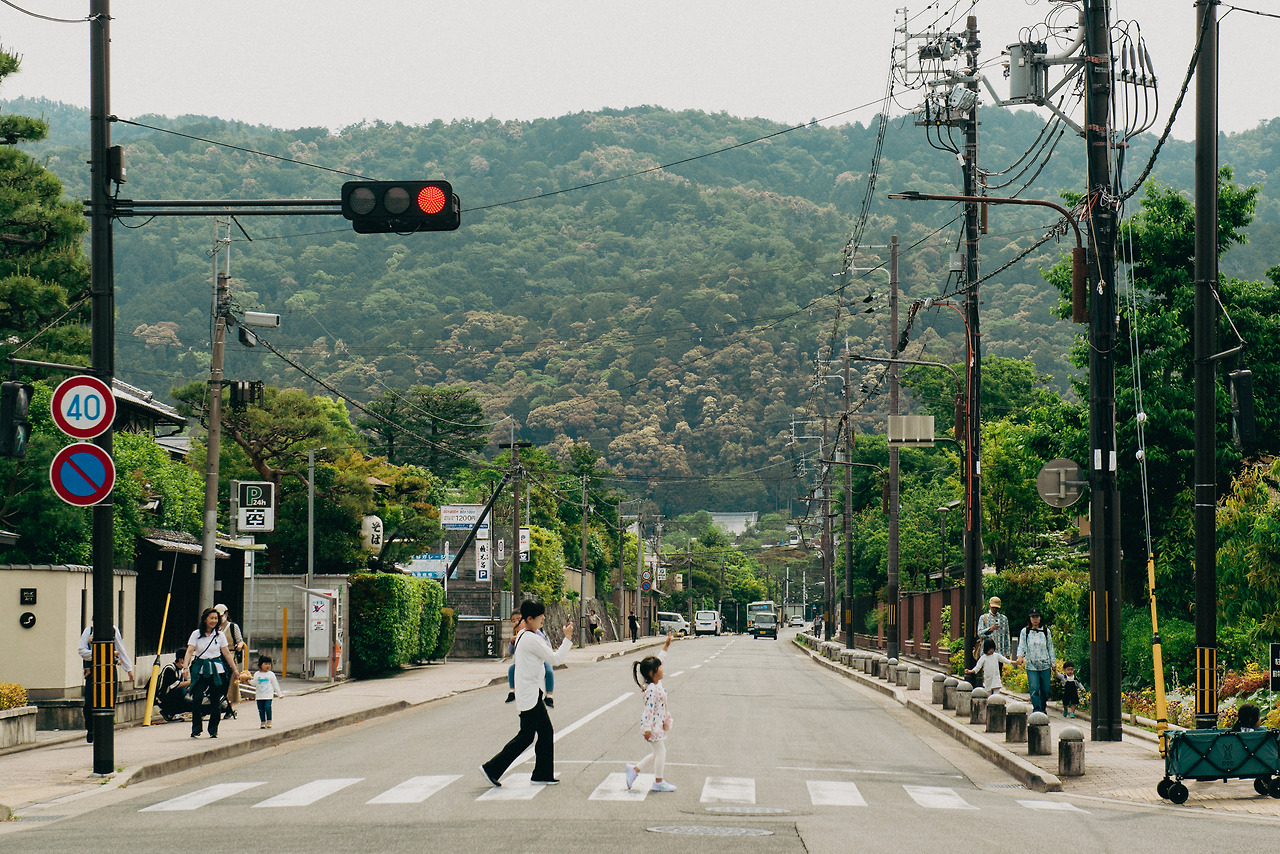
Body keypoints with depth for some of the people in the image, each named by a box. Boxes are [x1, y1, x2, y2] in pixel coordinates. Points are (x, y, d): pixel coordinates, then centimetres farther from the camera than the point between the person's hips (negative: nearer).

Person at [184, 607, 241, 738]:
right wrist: (186, 667, -20)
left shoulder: (220, 635, 8)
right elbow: (189, 651, -5)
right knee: (197, 699, -15)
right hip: (200, 670, -2)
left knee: (216, 701, 1)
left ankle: (213, 730, 13)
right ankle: (196, 729, -5)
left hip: (217, 670, 2)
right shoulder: (196, 634, 2)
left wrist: (235, 670, 12)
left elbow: (226, 653, 12)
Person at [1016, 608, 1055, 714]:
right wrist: (1020, 656, -24)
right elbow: (1021, 645, -2)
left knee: (1045, 690, 5)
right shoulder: (1025, 631, 4)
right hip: (1031, 665, -1)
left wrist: (1053, 664, 11)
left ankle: (1043, 708, 26)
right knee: (1034, 689, -12)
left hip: (1045, 665, 1)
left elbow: (1050, 648, 12)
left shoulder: (1046, 631, 8)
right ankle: (1037, 710, -10)